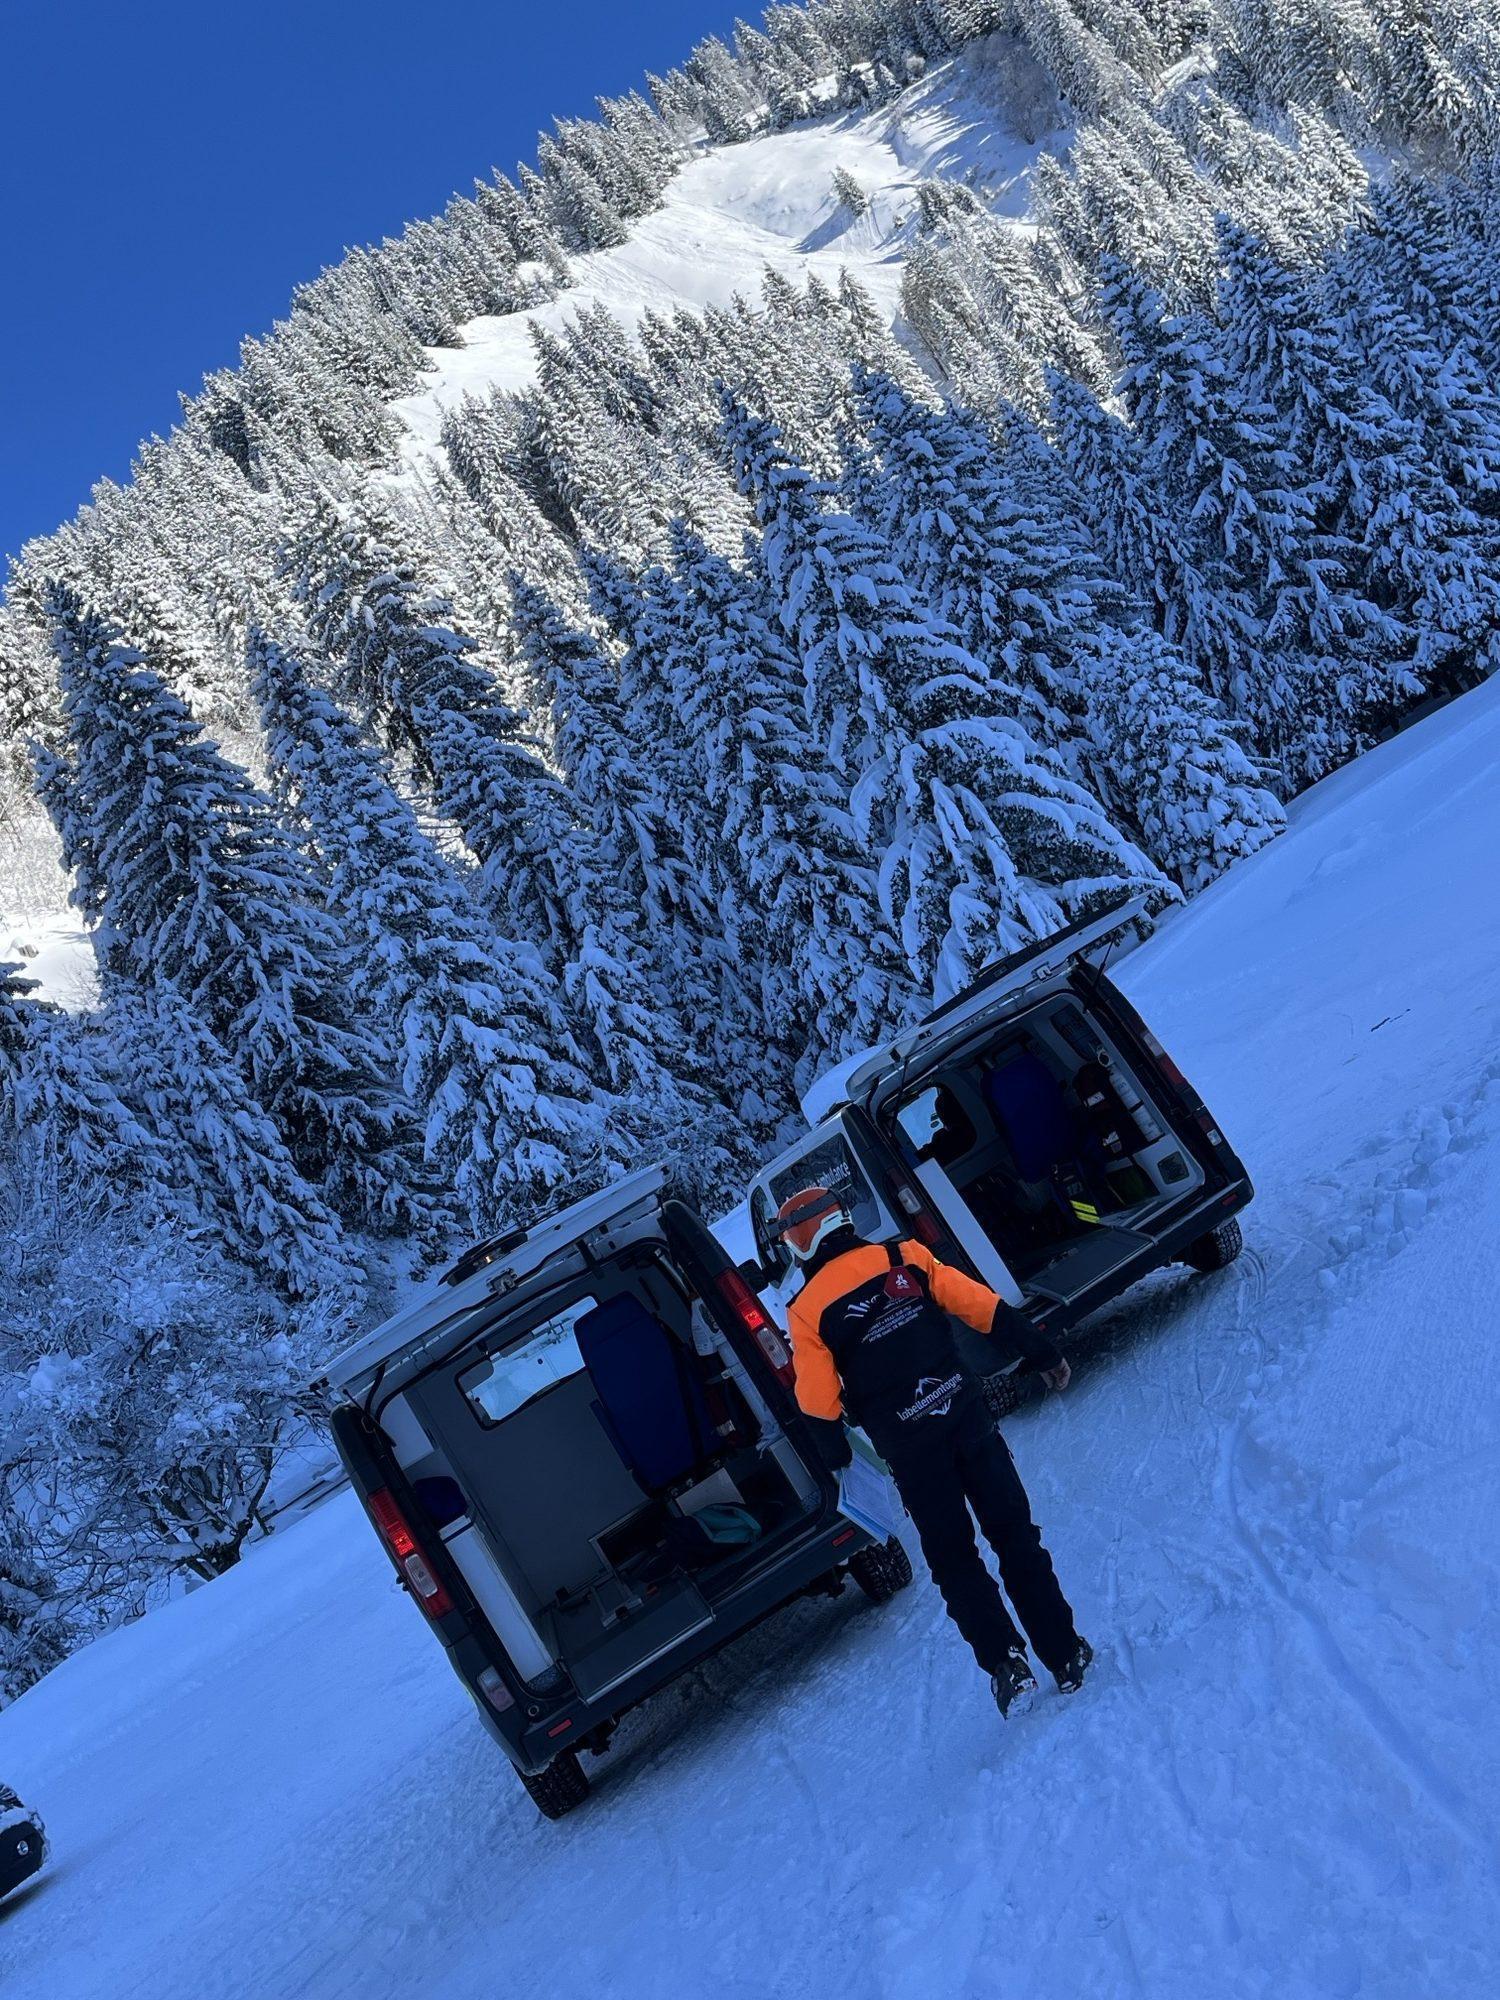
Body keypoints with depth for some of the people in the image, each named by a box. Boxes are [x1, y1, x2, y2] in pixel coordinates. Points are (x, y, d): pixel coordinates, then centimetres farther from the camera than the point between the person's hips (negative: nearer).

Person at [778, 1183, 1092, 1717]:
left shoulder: (806, 1311, -3)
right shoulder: (905, 1258, 2)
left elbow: (819, 1402, -3)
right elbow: (987, 1307, 0)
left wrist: (837, 1453, 14)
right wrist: (1042, 1355, 7)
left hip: (908, 1448, -2)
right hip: (966, 1417, 2)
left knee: (954, 1560, 14)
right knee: (1015, 1536, 12)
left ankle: (1005, 1663, 5)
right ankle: (1066, 1657, 15)